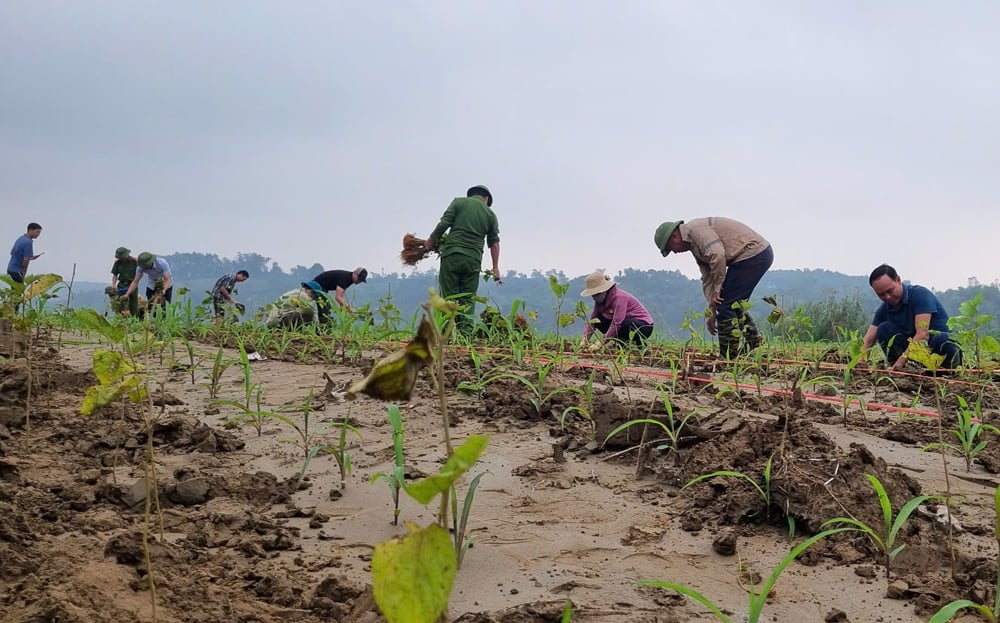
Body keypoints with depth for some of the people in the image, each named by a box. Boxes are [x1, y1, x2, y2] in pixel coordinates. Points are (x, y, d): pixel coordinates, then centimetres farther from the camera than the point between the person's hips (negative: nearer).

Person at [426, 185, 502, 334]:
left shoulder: (459, 202, 8)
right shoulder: (490, 214, 14)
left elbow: (443, 224, -2)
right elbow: (494, 243, 16)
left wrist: (431, 240, 12)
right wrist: (495, 268, 23)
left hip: (452, 255, -2)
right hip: (473, 260, 2)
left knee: (448, 297, 1)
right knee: (467, 301, 6)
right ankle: (466, 333, -3)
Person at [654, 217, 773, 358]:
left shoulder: (695, 229, -12)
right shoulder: (695, 246, 21)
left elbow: (717, 255, -26)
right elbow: (707, 279, 20)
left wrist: (717, 289, -15)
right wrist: (711, 311, 14)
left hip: (751, 254, -11)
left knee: (725, 305, -7)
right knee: (736, 304, 20)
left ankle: (732, 356, -1)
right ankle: (752, 347, 26)